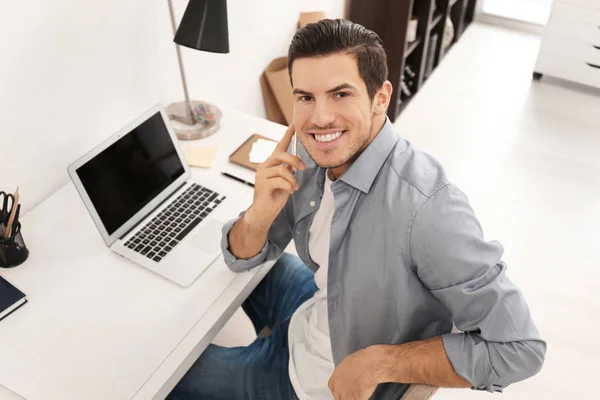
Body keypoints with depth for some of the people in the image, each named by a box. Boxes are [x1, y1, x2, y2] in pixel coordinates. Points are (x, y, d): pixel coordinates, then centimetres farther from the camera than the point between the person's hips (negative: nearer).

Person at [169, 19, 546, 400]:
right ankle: (272, 345, 49)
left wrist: (379, 362, -29)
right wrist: (258, 216, -25)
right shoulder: (314, 164, -14)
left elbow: (519, 347, -30)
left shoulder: (425, 208, -37)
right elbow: (242, 257, -3)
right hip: (321, 313, 6)